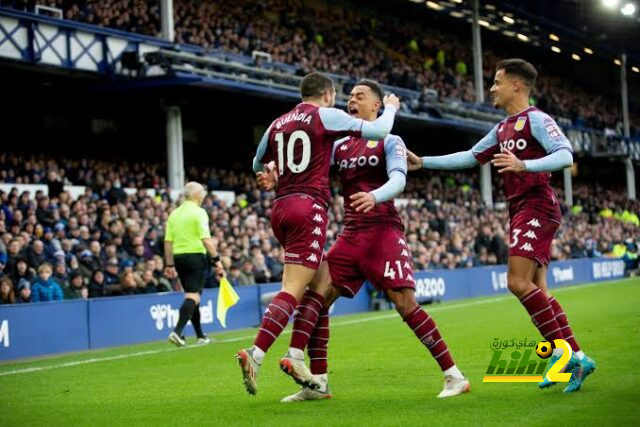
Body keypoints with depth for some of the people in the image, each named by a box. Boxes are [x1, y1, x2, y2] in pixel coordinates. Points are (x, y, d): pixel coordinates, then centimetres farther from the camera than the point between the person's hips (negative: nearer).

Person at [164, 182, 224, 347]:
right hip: (195, 255, -7)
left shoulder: (174, 214, 11)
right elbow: (206, 239, -16)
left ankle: (200, 336, 20)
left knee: (192, 296, 15)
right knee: (193, 296, -8)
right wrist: (216, 259, -13)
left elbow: (168, 241, 9)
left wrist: (170, 265, 14)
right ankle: (177, 331, -23)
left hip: (178, 257, 7)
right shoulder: (199, 212, -7)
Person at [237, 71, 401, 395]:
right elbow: (379, 130, 2)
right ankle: (255, 355, -24)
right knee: (293, 291, -11)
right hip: (309, 207, -7)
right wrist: (390, 107, 22)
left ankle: (299, 360, 12)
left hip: (280, 208, 7)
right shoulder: (326, 116, 0)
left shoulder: (278, 124, 16)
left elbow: (257, 166, 29)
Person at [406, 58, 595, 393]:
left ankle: (561, 350, -11)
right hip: (520, 211, 9)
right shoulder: (502, 129, 19)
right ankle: (576, 357, 7)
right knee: (537, 290, 5)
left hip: (536, 207, -9)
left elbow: (565, 155, -20)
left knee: (518, 282, -17)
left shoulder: (535, 119, -8)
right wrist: (423, 162, 21)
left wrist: (523, 165, -32)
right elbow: (470, 157, 25)